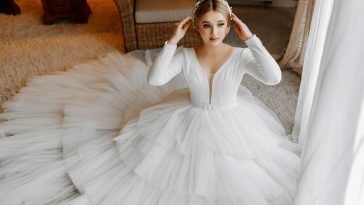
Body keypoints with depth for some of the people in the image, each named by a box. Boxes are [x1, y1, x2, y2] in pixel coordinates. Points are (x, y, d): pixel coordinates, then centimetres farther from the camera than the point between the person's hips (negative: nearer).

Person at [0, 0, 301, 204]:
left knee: (232, 176, 14)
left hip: (230, 126, 1)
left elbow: (274, 77, -33)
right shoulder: (185, 56, -17)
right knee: (185, 168, 15)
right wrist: (172, 41, -30)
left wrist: (251, 38, -31)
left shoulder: (241, 56, -17)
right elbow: (154, 79, -29)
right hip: (191, 123, 0)